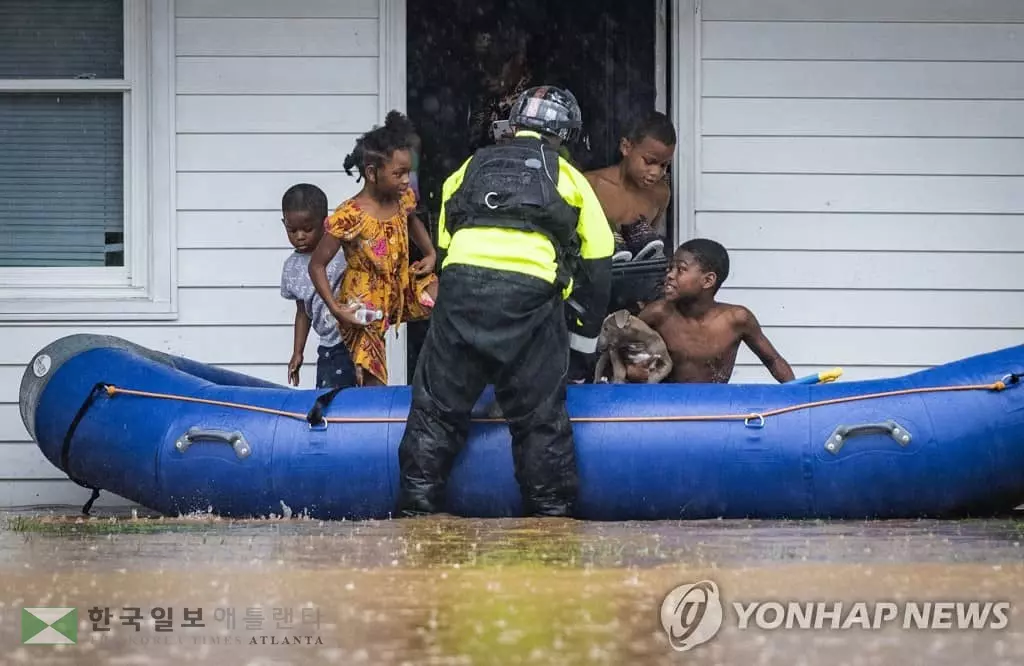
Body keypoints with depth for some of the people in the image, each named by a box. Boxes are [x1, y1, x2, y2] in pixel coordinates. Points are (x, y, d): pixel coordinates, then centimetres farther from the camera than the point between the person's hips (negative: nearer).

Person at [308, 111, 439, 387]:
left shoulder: (403, 200, -7)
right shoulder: (349, 217, -26)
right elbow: (317, 265, -16)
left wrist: (431, 254, 6)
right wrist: (336, 309, -22)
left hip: (402, 289, 6)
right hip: (365, 307, -6)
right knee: (373, 382, 0)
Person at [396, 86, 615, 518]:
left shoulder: (470, 168, 29)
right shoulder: (568, 178, 24)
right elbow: (597, 262, 21)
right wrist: (585, 337, 28)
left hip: (462, 281, 2)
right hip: (531, 291, -1)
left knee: (436, 408, 7)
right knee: (541, 419, 5)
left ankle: (417, 510, 4)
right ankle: (552, 514, 5)